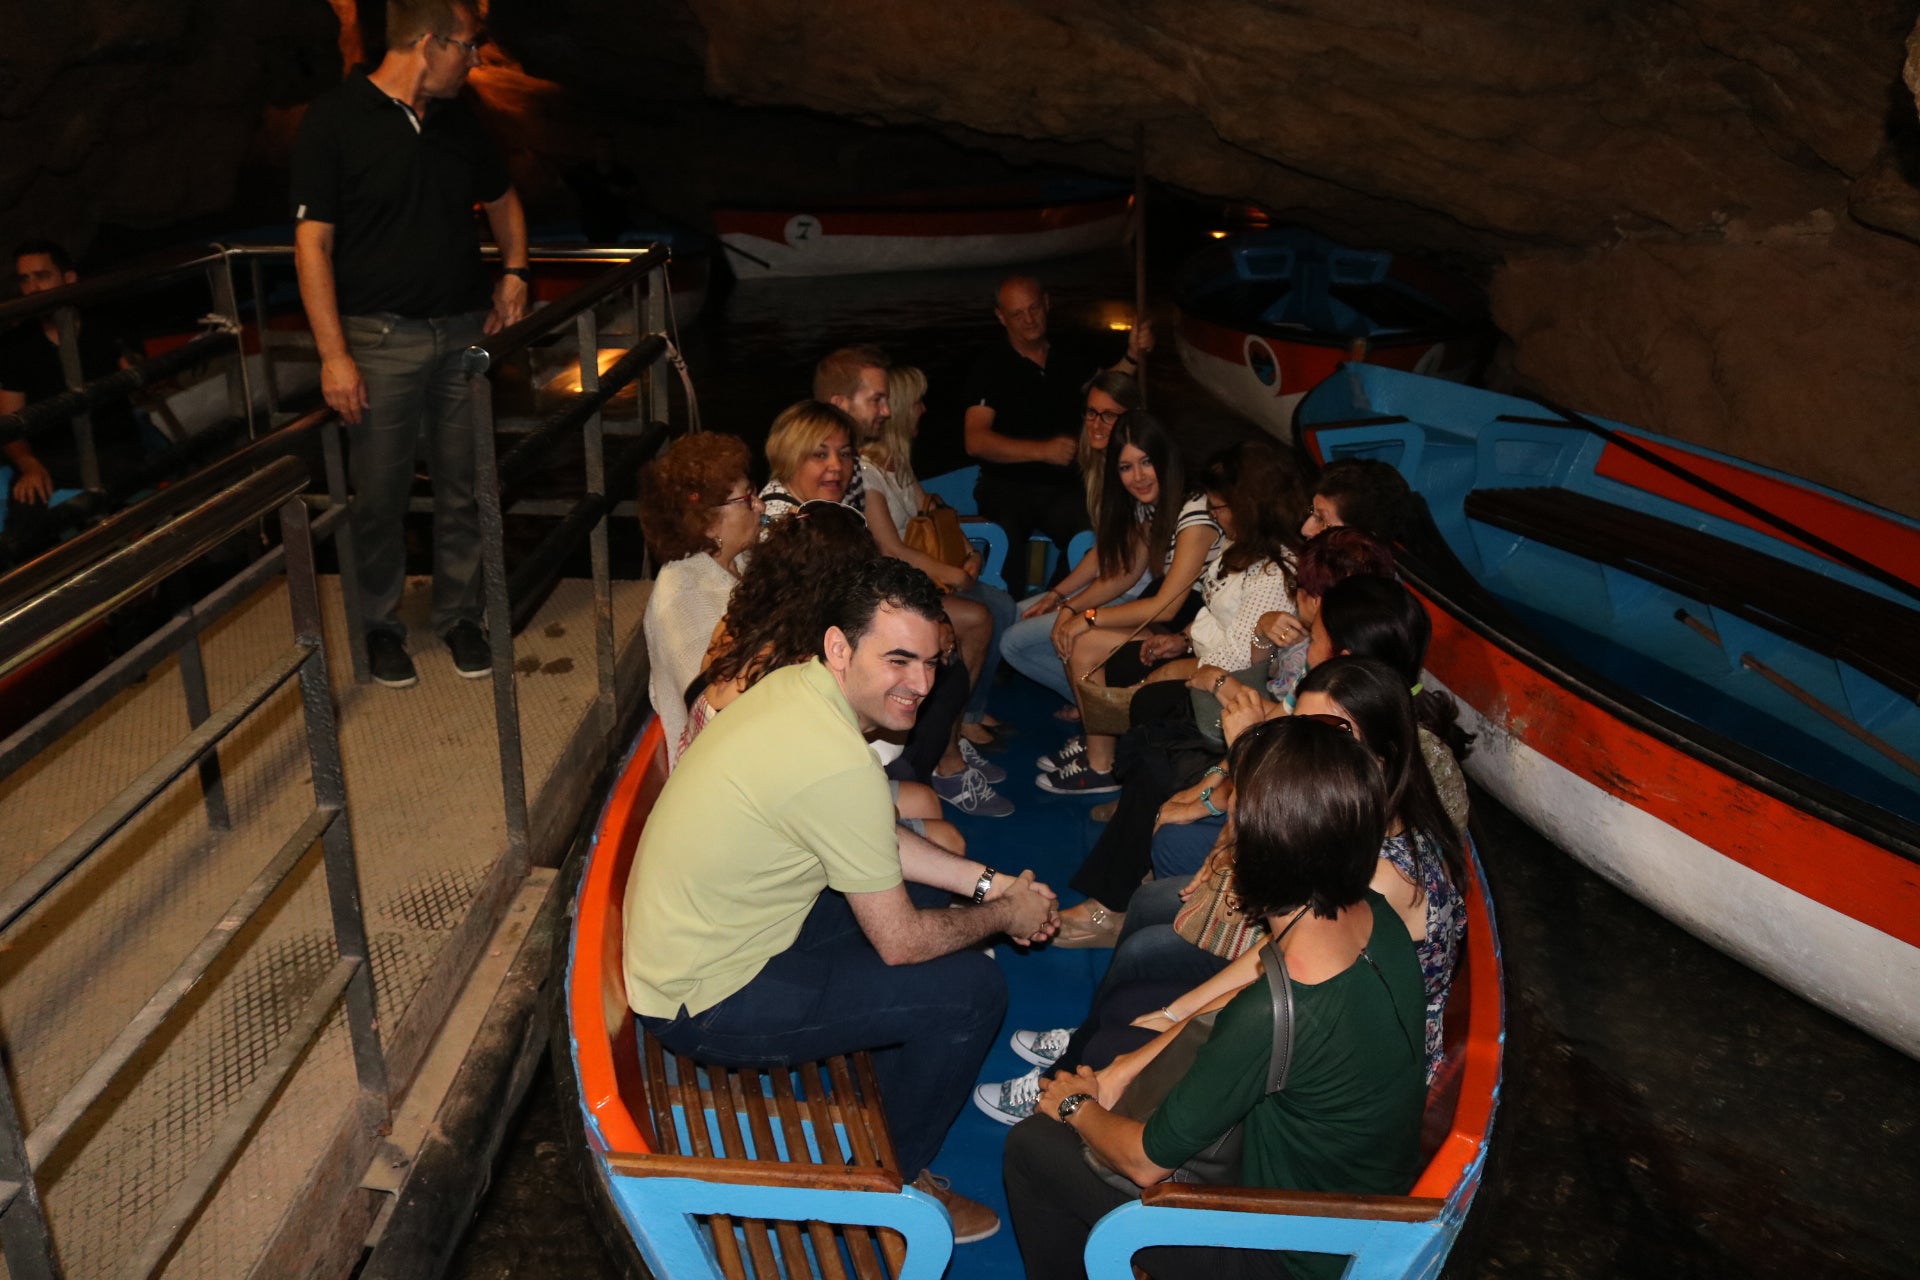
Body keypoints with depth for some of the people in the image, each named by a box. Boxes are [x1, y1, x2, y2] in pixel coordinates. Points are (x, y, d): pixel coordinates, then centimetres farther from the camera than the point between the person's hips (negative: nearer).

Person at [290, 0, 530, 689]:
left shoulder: (458, 118, 10)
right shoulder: (335, 120, -8)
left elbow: (502, 200, 27)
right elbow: (312, 242, -10)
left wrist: (514, 275, 12)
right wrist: (333, 353, -15)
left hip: (464, 329, 5)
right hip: (381, 335, -5)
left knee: (464, 484, 9)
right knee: (380, 492, 4)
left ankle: (460, 615, 24)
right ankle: (381, 625, 22)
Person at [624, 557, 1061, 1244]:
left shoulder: (794, 685, -2)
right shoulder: (840, 767, -31)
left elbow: (877, 845, 12)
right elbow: (900, 942, -20)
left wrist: (988, 882, 5)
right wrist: (1004, 914, -3)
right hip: (707, 1007, -9)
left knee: (921, 891, 16)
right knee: (971, 987, -9)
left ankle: (892, 1107, 29)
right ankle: (894, 1177, 15)